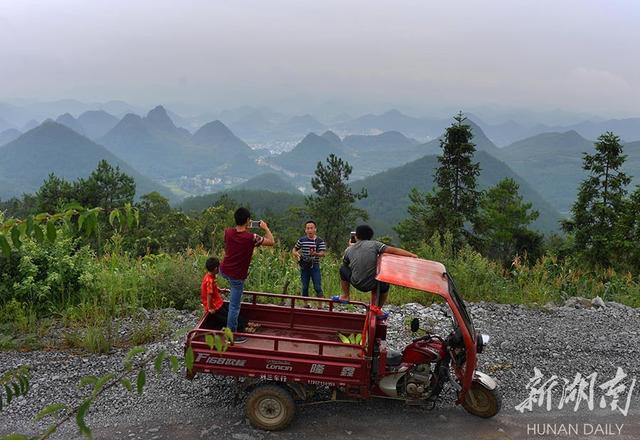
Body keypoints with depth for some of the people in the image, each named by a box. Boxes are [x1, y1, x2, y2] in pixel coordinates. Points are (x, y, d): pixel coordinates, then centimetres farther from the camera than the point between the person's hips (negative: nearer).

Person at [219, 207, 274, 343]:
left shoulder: (228, 232, -9)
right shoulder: (251, 238, -23)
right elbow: (271, 242, -10)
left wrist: (245, 228, 14)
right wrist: (265, 228, 3)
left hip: (224, 270, 6)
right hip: (237, 276, -5)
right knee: (234, 306, 5)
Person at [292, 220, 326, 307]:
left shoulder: (320, 241, -2)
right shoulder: (301, 240, 3)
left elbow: (323, 253, -10)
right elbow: (294, 250, 14)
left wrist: (315, 253, -30)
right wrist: (296, 254, -9)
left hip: (315, 266, -2)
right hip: (304, 266, 2)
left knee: (318, 287, -6)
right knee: (305, 287, 9)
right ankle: (306, 305, 20)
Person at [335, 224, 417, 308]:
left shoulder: (349, 250, 5)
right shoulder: (373, 244, -2)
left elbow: (345, 263, 25)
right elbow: (393, 250, -11)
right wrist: (411, 255, -7)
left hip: (356, 284, 1)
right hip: (373, 285, -1)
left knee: (343, 269, 30)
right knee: (385, 285, 34)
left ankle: (345, 296, 36)